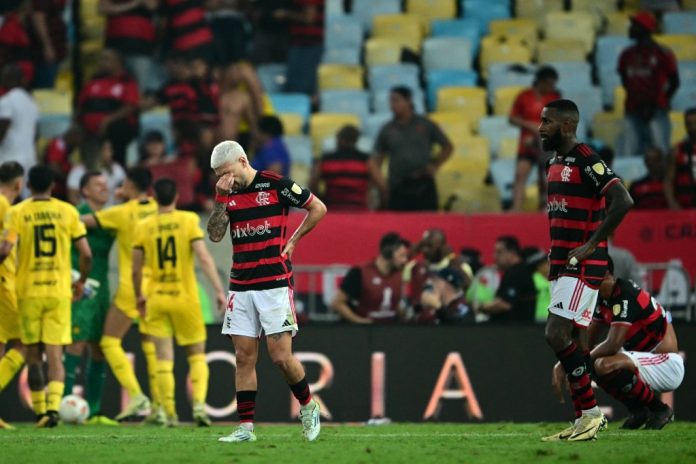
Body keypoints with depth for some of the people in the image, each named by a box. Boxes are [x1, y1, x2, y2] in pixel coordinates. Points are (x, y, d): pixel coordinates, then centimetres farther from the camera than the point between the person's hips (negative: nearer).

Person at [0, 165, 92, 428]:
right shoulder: (67, 212, 2)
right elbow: (86, 254, 0)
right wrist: (81, 282, 17)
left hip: (29, 292, -1)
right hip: (59, 292, 1)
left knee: (34, 355, 11)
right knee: (55, 355, -1)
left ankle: (40, 411, 13)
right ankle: (53, 408, -19)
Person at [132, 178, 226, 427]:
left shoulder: (144, 226, -1)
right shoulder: (189, 220, -5)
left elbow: (136, 269, 3)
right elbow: (204, 258, -14)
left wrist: (139, 296, 19)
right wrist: (219, 290, -12)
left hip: (157, 299, 1)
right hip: (185, 297, -1)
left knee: (164, 357, 5)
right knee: (197, 355, 10)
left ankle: (170, 414, 1)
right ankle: (199, 403, -9)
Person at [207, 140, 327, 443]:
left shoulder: (275, 185, -6)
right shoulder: (226, 194, 8)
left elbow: (318, 208, 3)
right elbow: (215, 235, -2)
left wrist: (293, 241, 2)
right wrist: (222, 200, -12)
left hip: (275, 284, -5)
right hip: (240, 287, 5)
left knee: (281, 356, -8)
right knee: (244, 357, 1)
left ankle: (308, 407, 14)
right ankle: (245, 427, 3)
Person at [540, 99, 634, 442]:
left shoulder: (586, 162, -14)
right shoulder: (554, 164, 16)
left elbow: (623, 201, -24)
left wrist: (591, 245, -21)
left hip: (582, 265, -9)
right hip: (562, 265, 9)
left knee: (556, 335, -16)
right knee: (574, 341, 8)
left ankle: (590, 411, -11)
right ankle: (585, 418, 11)